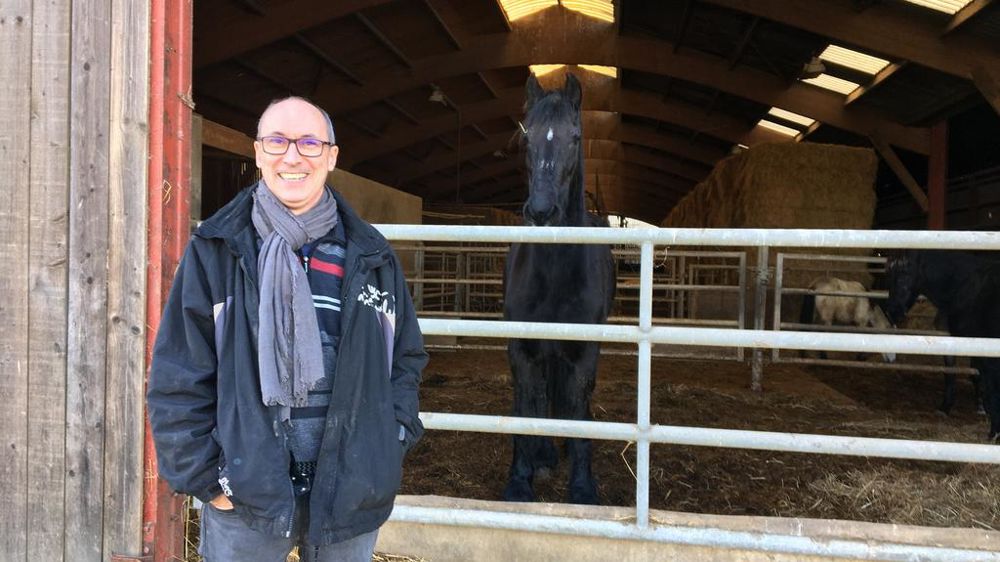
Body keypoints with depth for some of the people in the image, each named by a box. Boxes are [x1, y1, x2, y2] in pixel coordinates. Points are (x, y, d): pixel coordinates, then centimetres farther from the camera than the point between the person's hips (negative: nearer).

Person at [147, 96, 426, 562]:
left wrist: (389, 448, 1)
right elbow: (178, 377, -4)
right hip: (244, 496, -2)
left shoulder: (371, 257, 3)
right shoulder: (215, 251, -4)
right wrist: (203, 476, -7)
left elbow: (406, 357, 10)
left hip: (353, 497, 2)